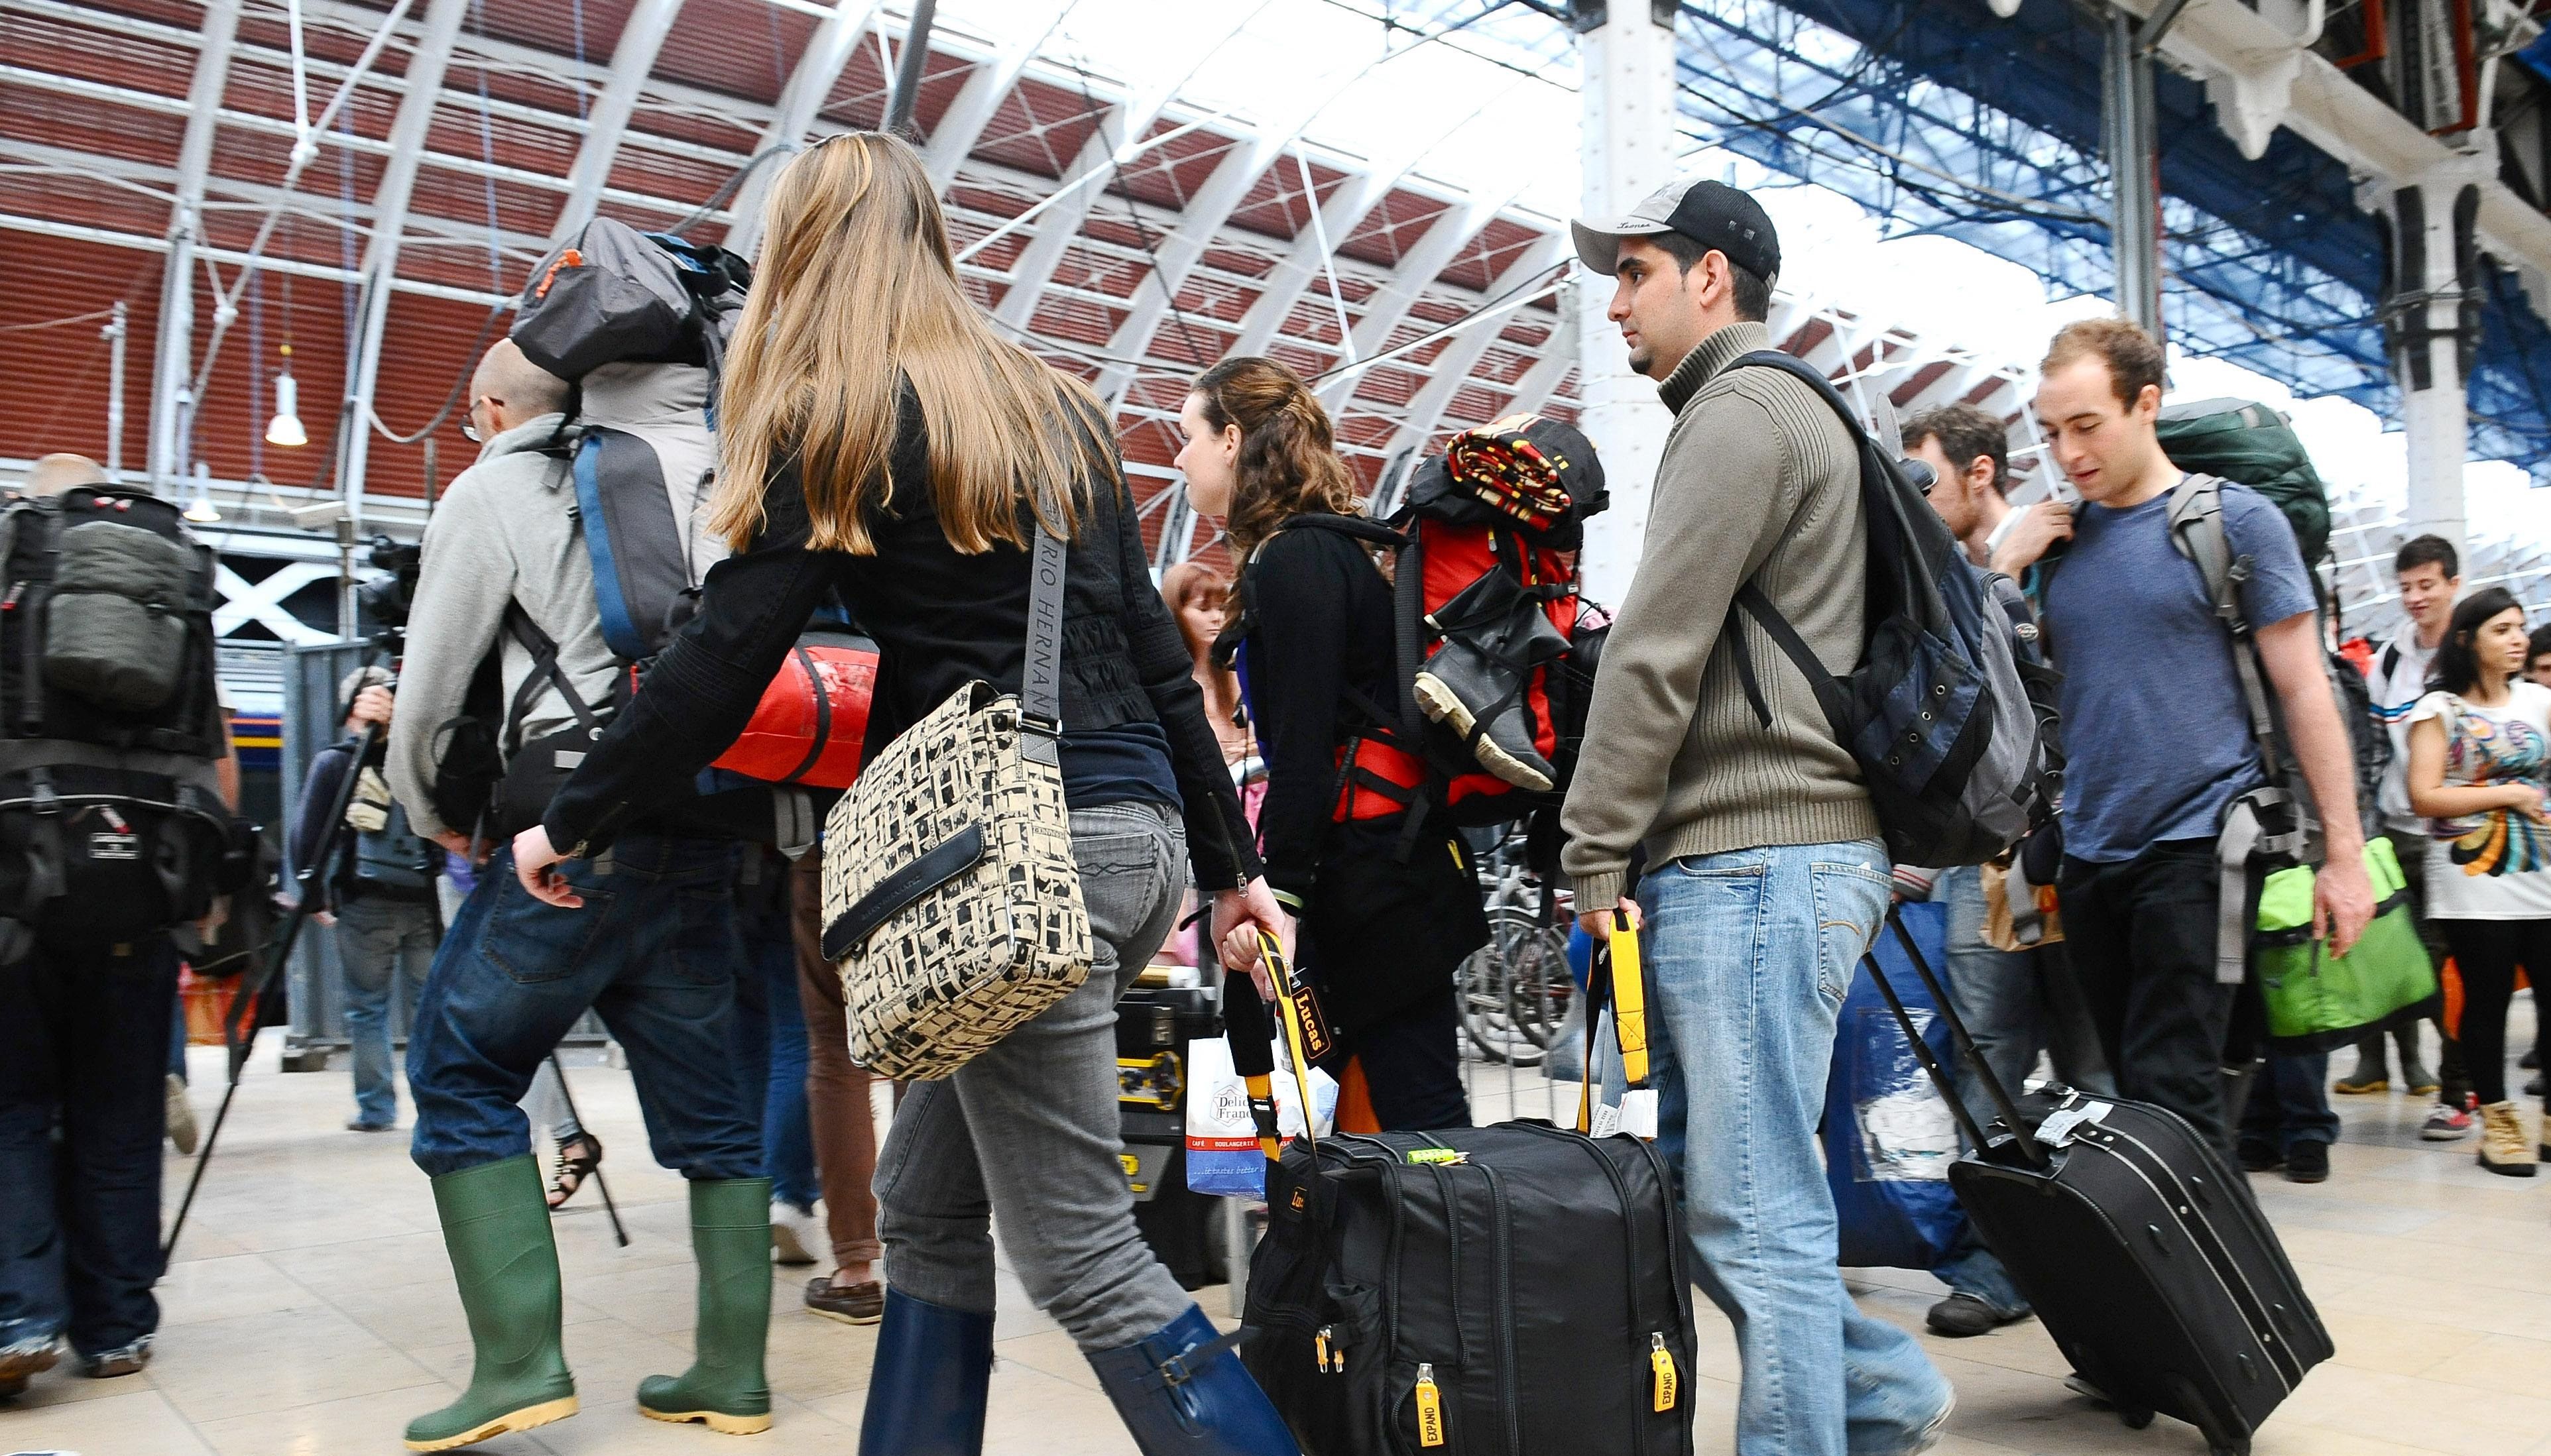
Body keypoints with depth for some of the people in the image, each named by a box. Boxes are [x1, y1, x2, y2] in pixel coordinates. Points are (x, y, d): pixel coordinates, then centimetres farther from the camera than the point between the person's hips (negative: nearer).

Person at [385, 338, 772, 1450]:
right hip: (702, 834, 6)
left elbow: (428, 697, 3)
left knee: (460, 1071, 6)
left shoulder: (489, 492, 3)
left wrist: (434, 814, 19)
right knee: (705, 1095, 10)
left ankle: (521, 1362, 0)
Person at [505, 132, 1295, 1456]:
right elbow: (1153, 651, 17)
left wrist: (572, 824, 9)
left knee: (1080, 1254, -2)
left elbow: (721, 664, -5)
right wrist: (1231, 863, 20)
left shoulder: (838, 422, -1)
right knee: (925, 1203, 16)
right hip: (1134, 826, 8)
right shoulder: (1054, 410, 18)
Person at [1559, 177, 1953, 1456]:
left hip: (1753, 861, -11)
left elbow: (1653, 657, -15)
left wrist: (1593, 854, -11)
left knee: (1754, 1214, -5)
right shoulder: (1789, 414, 25)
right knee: (1676, 1171, 15)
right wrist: (1629, 855, 20)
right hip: (1734, 864, 11)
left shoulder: (1741, 414, -8)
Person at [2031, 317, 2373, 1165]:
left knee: (2171, 1094, -9)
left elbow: (2304, 691, -3)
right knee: (2132, 1089, 11)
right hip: (2087, 857, 5)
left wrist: (2344, 854, -6)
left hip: (2195, 846, -5)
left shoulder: (2235, 520, -2)